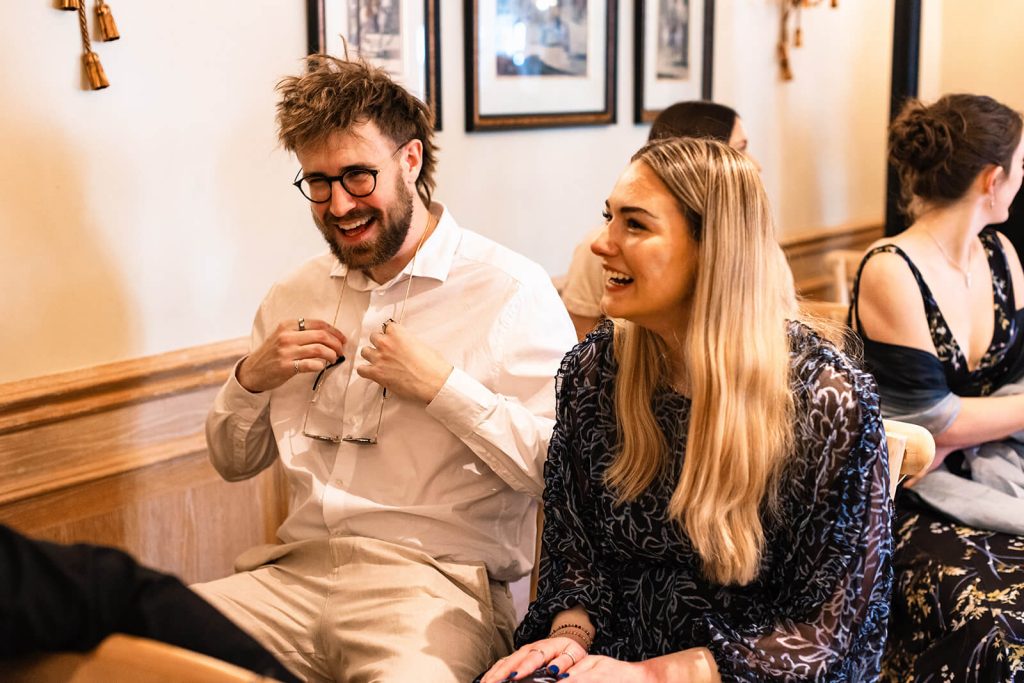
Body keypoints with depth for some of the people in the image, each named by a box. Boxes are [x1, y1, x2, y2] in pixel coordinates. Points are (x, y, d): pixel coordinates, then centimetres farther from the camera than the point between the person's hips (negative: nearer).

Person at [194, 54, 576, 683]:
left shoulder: (511, 290, -3)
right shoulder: (295, 296, 15)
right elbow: (234, 463, 22)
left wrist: (442, 388, -15)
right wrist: (251, 381, 2)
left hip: (436, 580, -5)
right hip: (296, 574, 5)